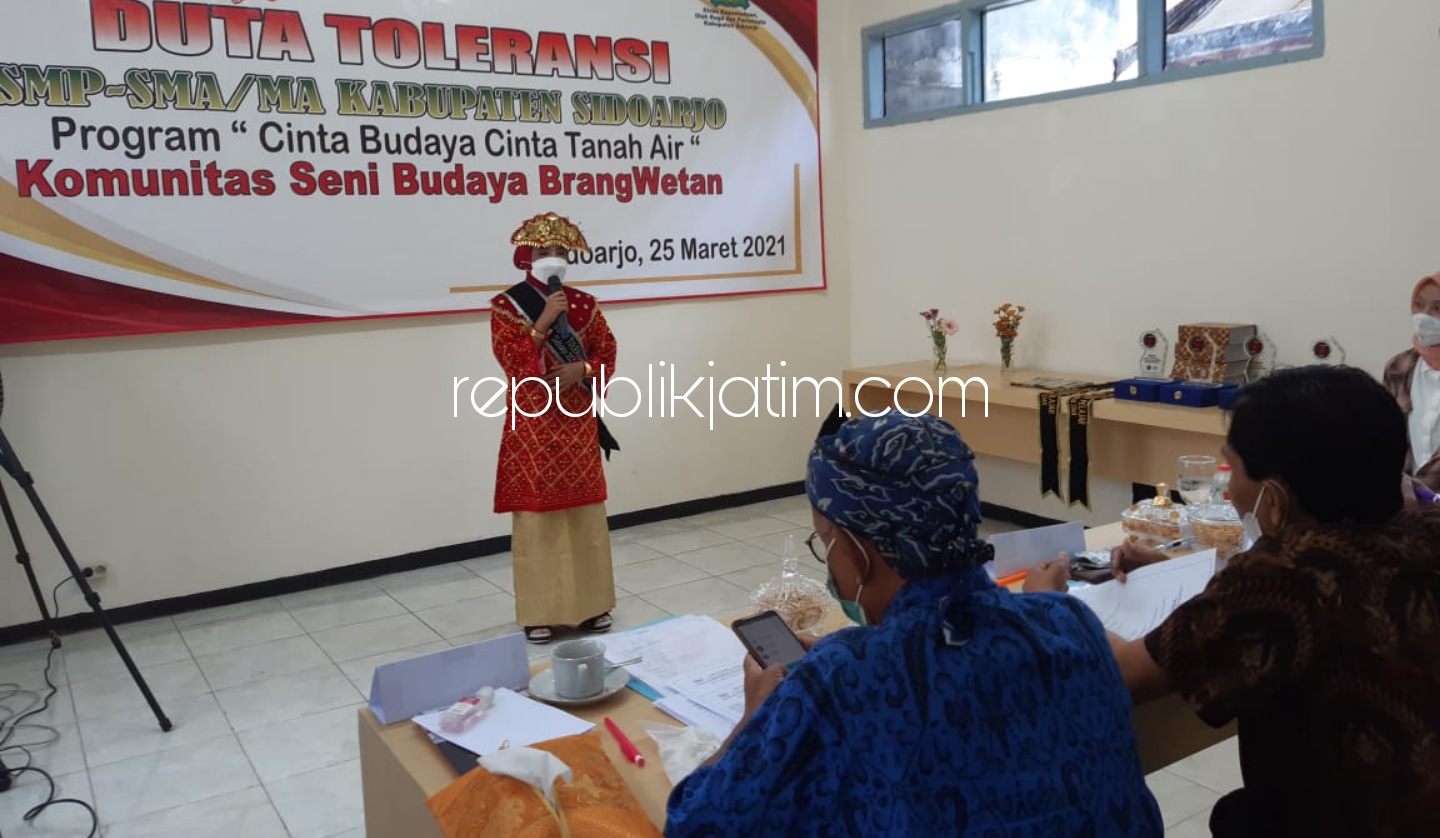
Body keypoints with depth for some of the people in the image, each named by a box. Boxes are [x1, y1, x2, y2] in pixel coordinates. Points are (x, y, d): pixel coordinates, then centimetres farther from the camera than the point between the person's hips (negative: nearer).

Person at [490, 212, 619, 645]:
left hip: (577, 422, 3)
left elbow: (607, 353, 8)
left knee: (584, 511, 8)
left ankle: (591, 603, 20)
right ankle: (539, 611, 11)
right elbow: (509, 359, -14)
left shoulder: (583, 304, 7)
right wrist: (543, 322, -21)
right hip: (532, 425, -3)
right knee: (537, 513, 0)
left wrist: (582, 370, -11)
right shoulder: (506, 305, -3)